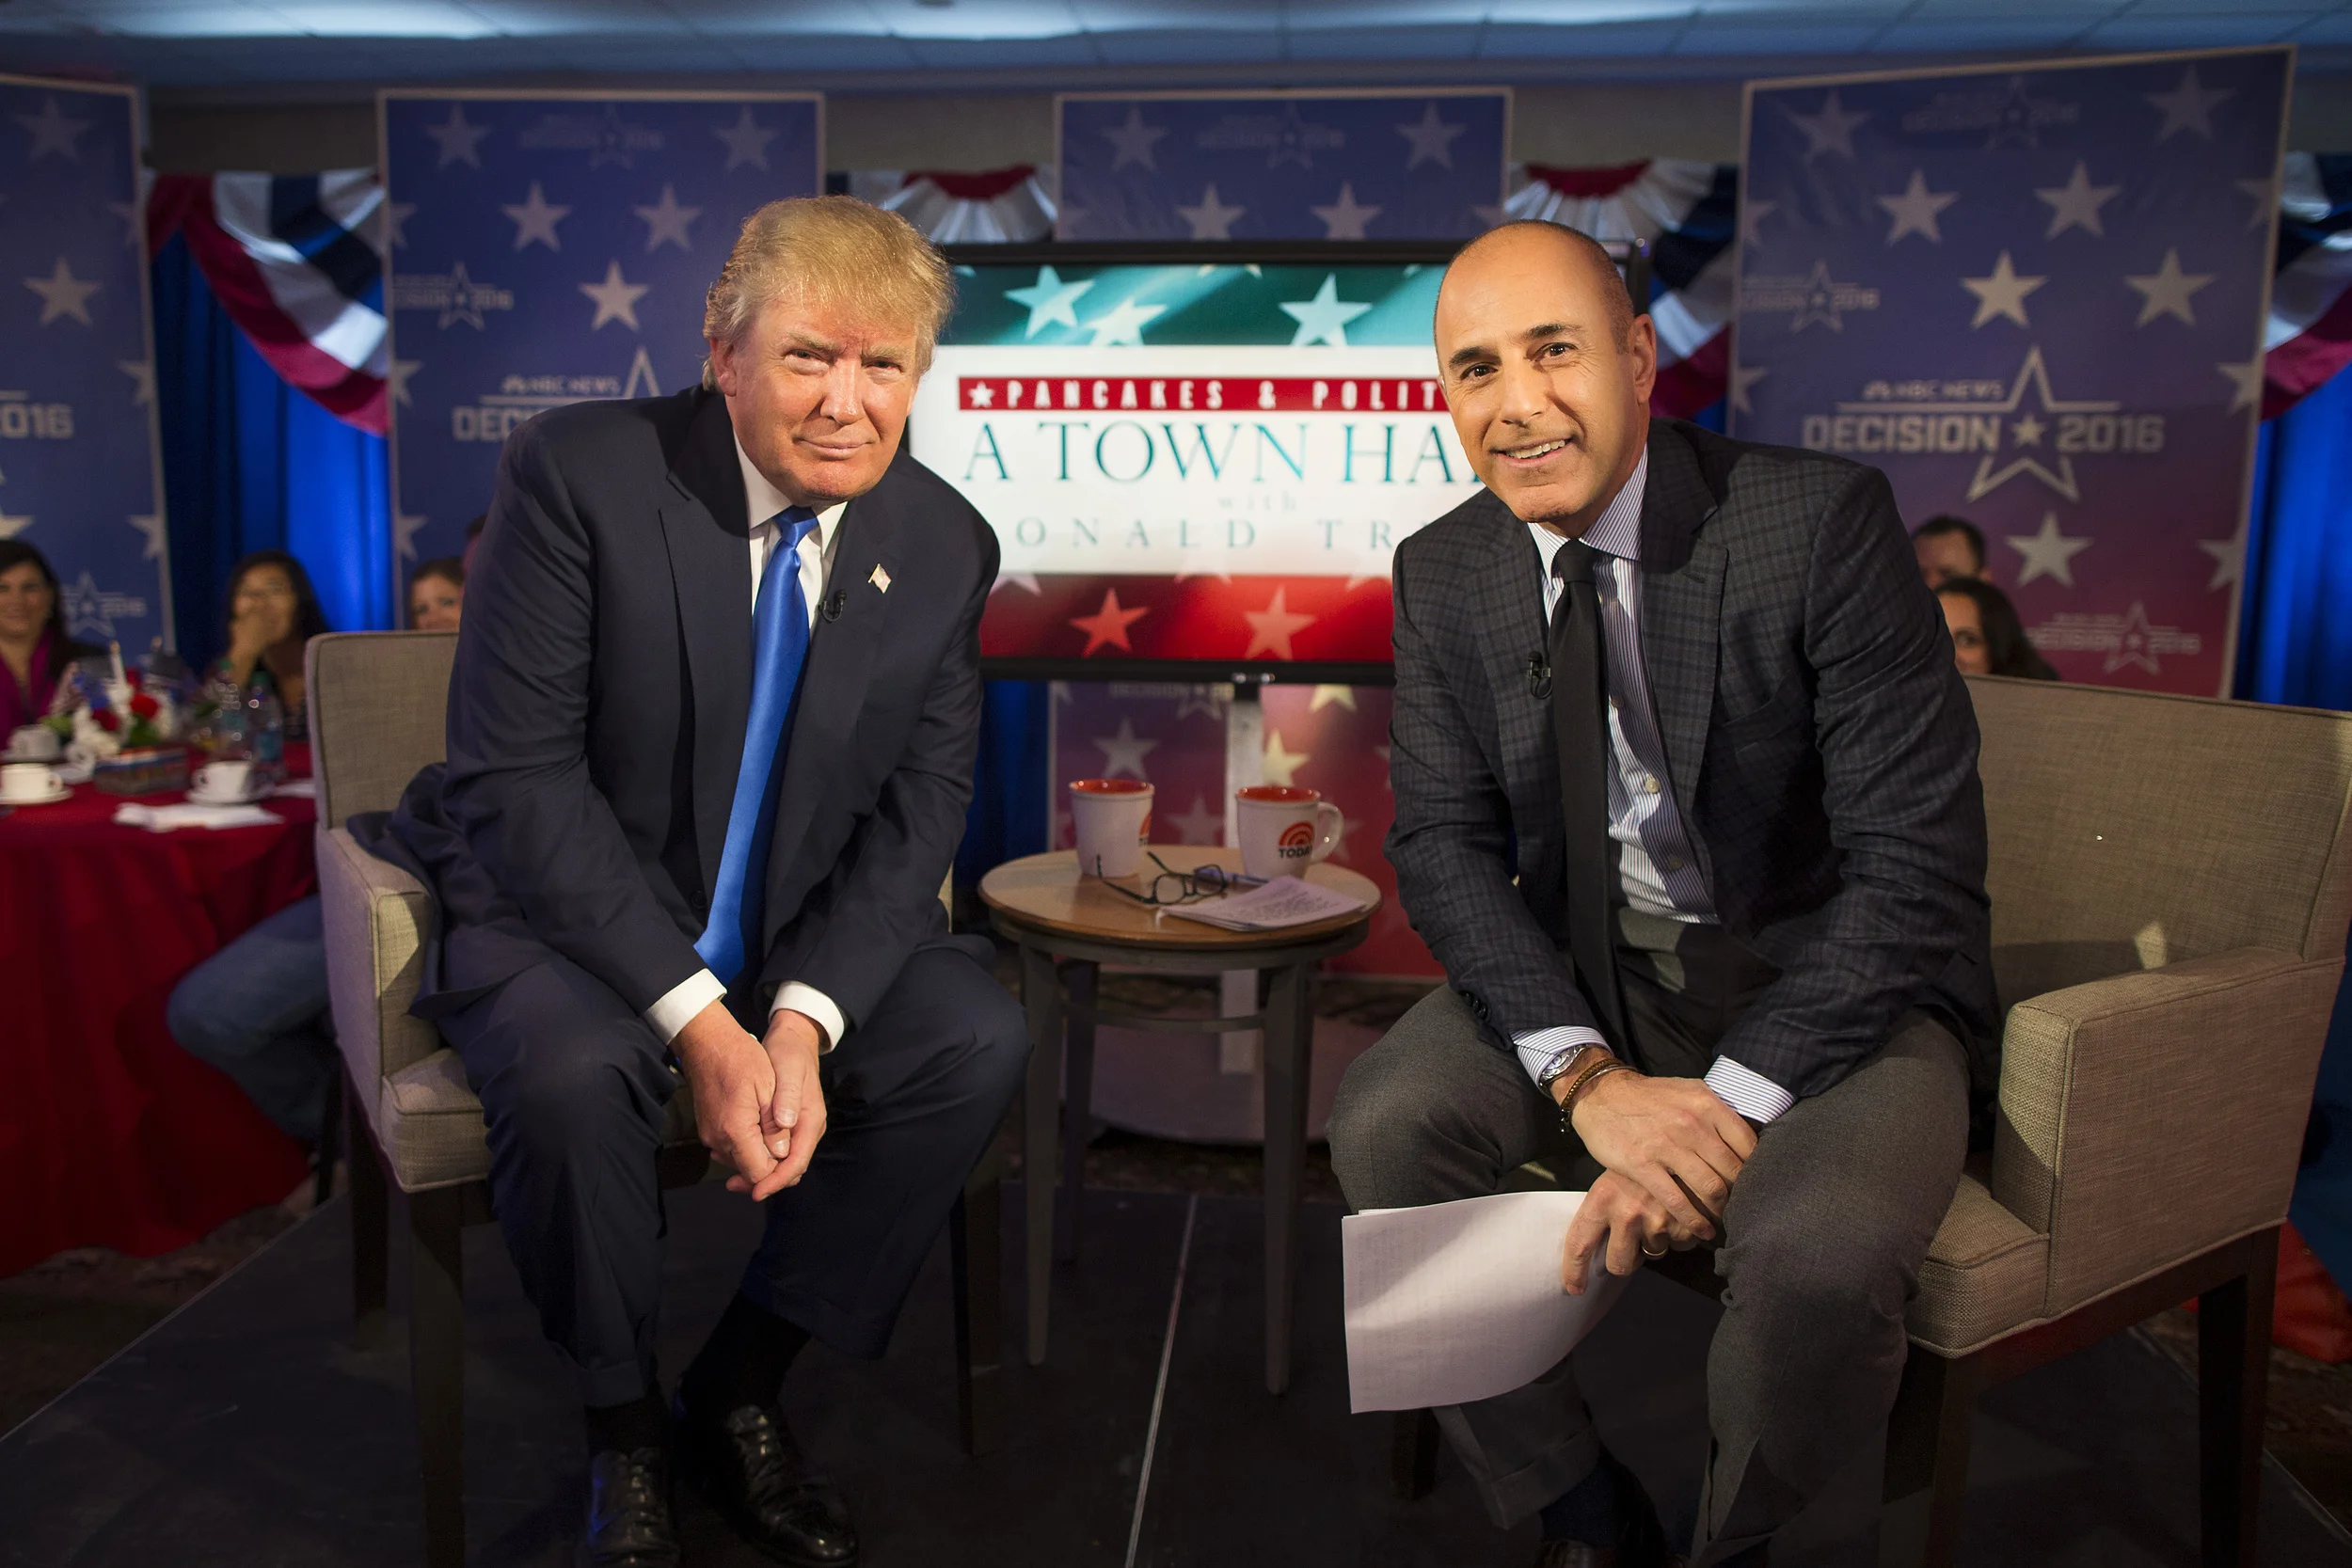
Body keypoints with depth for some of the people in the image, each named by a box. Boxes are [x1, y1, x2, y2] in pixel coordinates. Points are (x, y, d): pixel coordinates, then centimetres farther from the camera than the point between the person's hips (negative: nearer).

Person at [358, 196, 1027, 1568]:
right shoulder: (580, 474, -16)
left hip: (808, 926, 4)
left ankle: (743, 1395, 2)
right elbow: (516, 775, -19)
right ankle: (626, 1430, -1)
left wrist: (805, 1020, -21)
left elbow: (917, 815, -5)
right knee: (576, 1076, -33)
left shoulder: (947, 544, -5)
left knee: (980, 1041, -19)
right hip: (566, 907, -3)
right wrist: (696, 1019, -27)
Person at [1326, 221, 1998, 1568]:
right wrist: (1585, 1073, -21)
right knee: (1386, 1127, -19)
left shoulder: (1826, 521, -16)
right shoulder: (1444, 572, -2)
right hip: (1585, 969, 4)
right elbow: (1443, 841, -5)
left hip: (1833, 979, -3)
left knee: (1816, 1251, -30)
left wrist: (1736, 1099, -27)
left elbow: (1919, 858, -18)